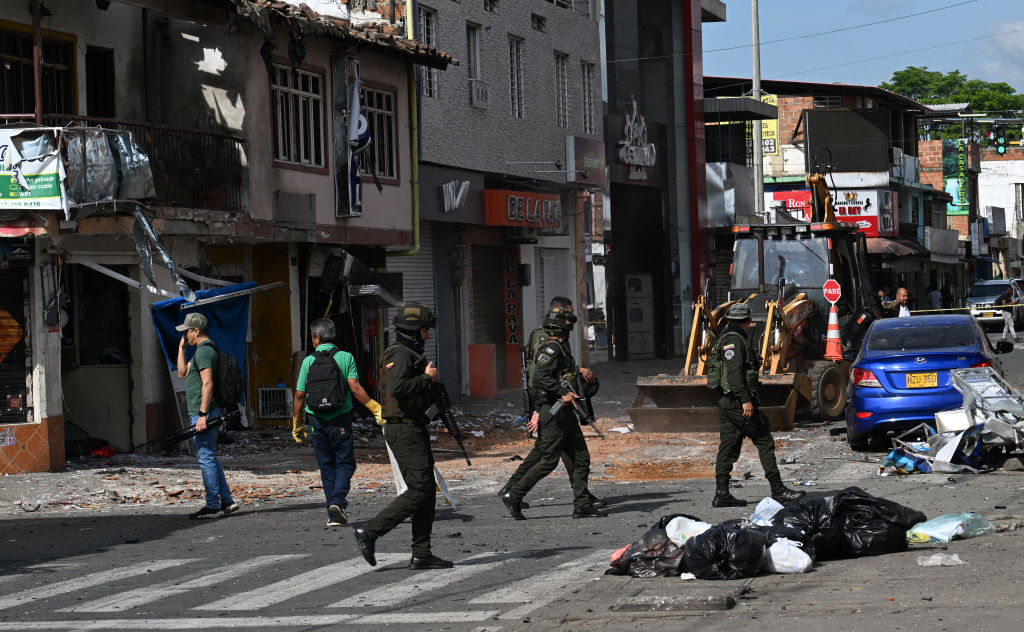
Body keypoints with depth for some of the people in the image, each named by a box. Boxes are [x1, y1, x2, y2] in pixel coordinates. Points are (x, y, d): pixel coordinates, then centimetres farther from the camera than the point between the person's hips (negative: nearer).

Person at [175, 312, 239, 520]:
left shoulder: (204, 351, -14)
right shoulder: (204, 350, 19)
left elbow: (207, 383, -22)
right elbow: (183, 373, 26)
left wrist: (202, 415, -25)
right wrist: (182, 346, 19)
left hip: (204, 413, -11)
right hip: (201, 413, 11)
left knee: (206, 458, -8)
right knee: (209, 458, 14)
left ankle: (213, 506, -6)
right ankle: (226, 501, 16)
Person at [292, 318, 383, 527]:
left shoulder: (308, 361, 1)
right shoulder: (345, 357, -2)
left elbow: (300, 396, 1)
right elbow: (355, 387, -13)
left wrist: (297, 425, 11)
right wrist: (376, 409, -11)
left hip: (317, 421, 2)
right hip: (340, 419, -2)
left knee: (327, 466, 10)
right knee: (345, 463, 8)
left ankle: (333, 516, 7)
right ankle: (338, 501, -15)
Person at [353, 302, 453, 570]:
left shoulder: (411, 354, 19)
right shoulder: (399, 355, -14)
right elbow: (397, 388, -29)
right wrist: (426, 377, -18)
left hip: (415, 429, 11)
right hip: (404, 430, -11)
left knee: (427, 490, 8)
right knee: (419, 490, -12)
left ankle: (421, 554, 8)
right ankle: (369, 532, -8)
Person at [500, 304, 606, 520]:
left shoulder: (561, 348, 18)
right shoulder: (552, 348, -12)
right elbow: (541, 376, -25)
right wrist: (563, 394, -26)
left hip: (565, 414, 10)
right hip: (553, 412, -10)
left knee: (580, 458, 6)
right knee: (548, 461, -8)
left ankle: (582, 506, 6)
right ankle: (513, 496, 0)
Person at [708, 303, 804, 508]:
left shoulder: (724, 339, 18)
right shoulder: (735, 340, -13)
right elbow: (734, 373, -22)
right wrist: (745, 400, -25)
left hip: (725, 402, 10)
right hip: (738, 402, -10)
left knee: (728, 447, 8)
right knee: (764, 442, -4)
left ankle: (722, 494, 5)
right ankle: (778, 490, -3)